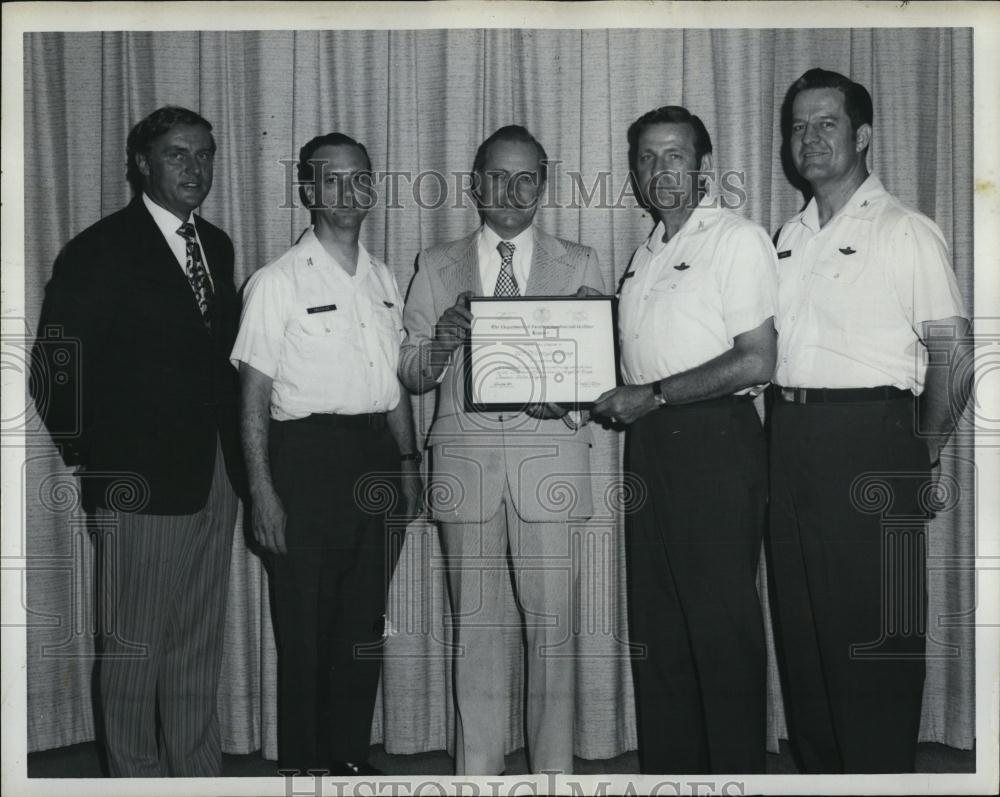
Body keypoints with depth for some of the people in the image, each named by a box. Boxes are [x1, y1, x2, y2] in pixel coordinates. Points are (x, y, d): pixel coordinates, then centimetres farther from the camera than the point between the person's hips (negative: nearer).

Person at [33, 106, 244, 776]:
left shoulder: (217, 245, 12)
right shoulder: (98, 251, -7)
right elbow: (59, 377, -8)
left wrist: (236, 453, 4)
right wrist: (98, 470, -8)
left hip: (217, 478, 6)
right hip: (142, 486, -6)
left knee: (202, 645, 15)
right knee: (136, 645, 7)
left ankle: (200, 769, 28)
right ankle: (137, 773, 24)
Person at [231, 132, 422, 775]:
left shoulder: (384, 281, 12)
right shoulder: (277, 282, -5)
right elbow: (255, 395, -7)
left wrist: (409, 461, 13)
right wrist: (262, 491, -12)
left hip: (377, 453, 5)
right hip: (308, 454, -5)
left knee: (365, 616, 11)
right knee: (305, 620, 2)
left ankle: (352, 753, 25)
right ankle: (305, 763, 17)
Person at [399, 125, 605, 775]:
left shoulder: (579, 265, 11)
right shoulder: (437, 267, 12)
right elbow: (410, 374, 8)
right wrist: (442, 342, -13)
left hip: (550, 459, 0)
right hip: (466, 458, 1)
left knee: (553, 626, 1)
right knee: (476, 627, 8)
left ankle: (554, 770, 15)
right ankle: (477, 770, 20)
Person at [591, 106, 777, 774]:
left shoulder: (738, 239, -5)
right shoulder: (646, 255, 19)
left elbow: (756, 363, -14)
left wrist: (653, 395, -13)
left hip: (715, 441, -8)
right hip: (648, 443, 8)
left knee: (722, 626, -2)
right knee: (656, 625, 11)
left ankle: (735, 770, 11)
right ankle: (668, 767, 22)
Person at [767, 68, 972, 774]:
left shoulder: (907, 232, -5)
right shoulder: (790, 236, 15)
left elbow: (953, 358, -5)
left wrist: (921, 459, -3)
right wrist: (787, 427, 9)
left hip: (869, 437, -7)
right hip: (791, 437, 7)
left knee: (871, 627, 0)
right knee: (799, 621, 13)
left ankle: (881, 773, 16)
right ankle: (818, 767, 28)